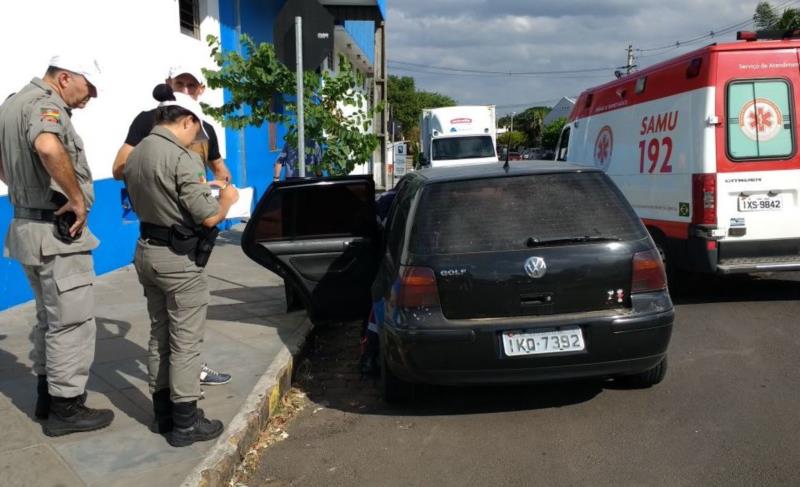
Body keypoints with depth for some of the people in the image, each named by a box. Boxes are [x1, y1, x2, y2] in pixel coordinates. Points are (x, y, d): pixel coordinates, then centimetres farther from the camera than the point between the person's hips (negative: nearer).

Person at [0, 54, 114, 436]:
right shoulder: (46, 103, -17)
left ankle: (47, 394, 29)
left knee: (50, 318, 20)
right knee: (72, 322, 0)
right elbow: (48, 147, -39)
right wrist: (77, 197, -28)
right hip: (57, 231, -10)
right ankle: (66, 408, 8)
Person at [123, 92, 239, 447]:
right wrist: (226, 199, -1)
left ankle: (163, 413, 26)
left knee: (159, 336, 16)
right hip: (179, 258, -9)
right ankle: (184, 423, 8)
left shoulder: (136, 155, 8)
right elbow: (209, 217, -20)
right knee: (185, 341, 0)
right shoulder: (180, 157, -20)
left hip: (147, 251, 9)